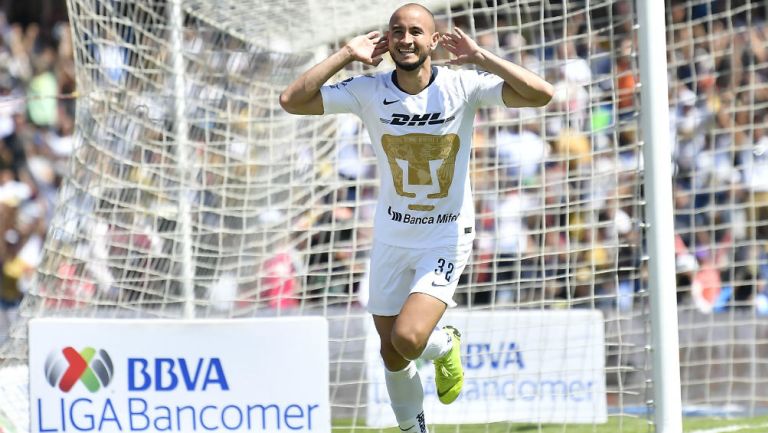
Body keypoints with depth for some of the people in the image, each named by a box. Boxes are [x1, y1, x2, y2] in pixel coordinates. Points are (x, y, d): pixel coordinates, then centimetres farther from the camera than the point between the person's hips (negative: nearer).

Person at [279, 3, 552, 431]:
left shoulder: (462, 87, -15)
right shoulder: (369, 91, -10)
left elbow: (541, 94, -25)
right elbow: (292, 100, -17)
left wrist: (480, 56, -26)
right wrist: (347, 54, -18)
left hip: (447, 238, -3)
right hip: (391, 236, 3)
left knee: (409, 338, -21)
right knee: (391, 351, 11)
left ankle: (445, 345, 15)